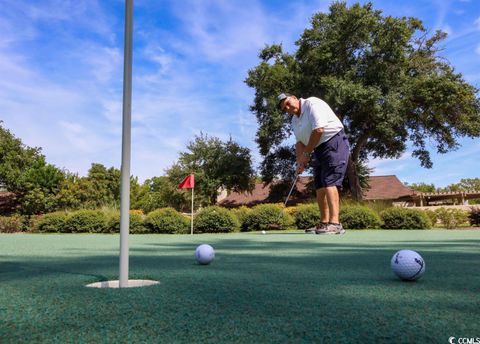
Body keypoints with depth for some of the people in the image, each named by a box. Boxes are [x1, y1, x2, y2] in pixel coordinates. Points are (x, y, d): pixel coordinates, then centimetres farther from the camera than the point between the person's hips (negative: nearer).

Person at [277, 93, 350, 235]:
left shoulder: (312, 103, -12)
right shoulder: (295, 120, 14)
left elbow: (318, 130, -21)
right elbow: (300, 142, 12)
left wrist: (306, 154, -14)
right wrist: (300, 161, -6)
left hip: (334, 143, -9)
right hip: (319, 150, 9)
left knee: (329, 182, -19)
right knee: (320, 187, 5)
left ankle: (335, 224, -24)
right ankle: (324, 223, 11)